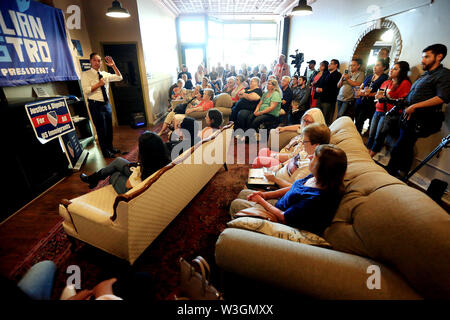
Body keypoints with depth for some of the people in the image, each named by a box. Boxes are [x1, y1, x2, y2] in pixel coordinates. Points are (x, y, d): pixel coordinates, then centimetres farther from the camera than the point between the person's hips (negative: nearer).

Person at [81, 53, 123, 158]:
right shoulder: (86, 74, -5)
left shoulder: (104, 74, 11)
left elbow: (119, 78, 11)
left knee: (109, 127, 14)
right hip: (95, 105, -5)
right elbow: (86, 90, -14)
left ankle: (110, 147, 30)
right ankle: (105, 152, 14)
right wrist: (99, 84, -16)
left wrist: (113, 66, 1)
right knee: (101, 129, 1)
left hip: (106, 103, 6)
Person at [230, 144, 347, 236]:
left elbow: (283, 218, -27)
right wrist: (265, 195, -1)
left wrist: (261, 201, -13)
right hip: (280, 205, 8)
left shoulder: (316, 199, -37)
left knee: (235, 204, -1)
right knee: (243, 193, 16)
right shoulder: (315, 177, -11)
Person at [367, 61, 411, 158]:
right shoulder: (386, 82, 18)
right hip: (378, 111, 7)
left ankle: (370, 157, -3)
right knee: (371, 135, 3)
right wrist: (377, 96, 4)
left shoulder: (405, 83, -4)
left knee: (379, 137, -9)